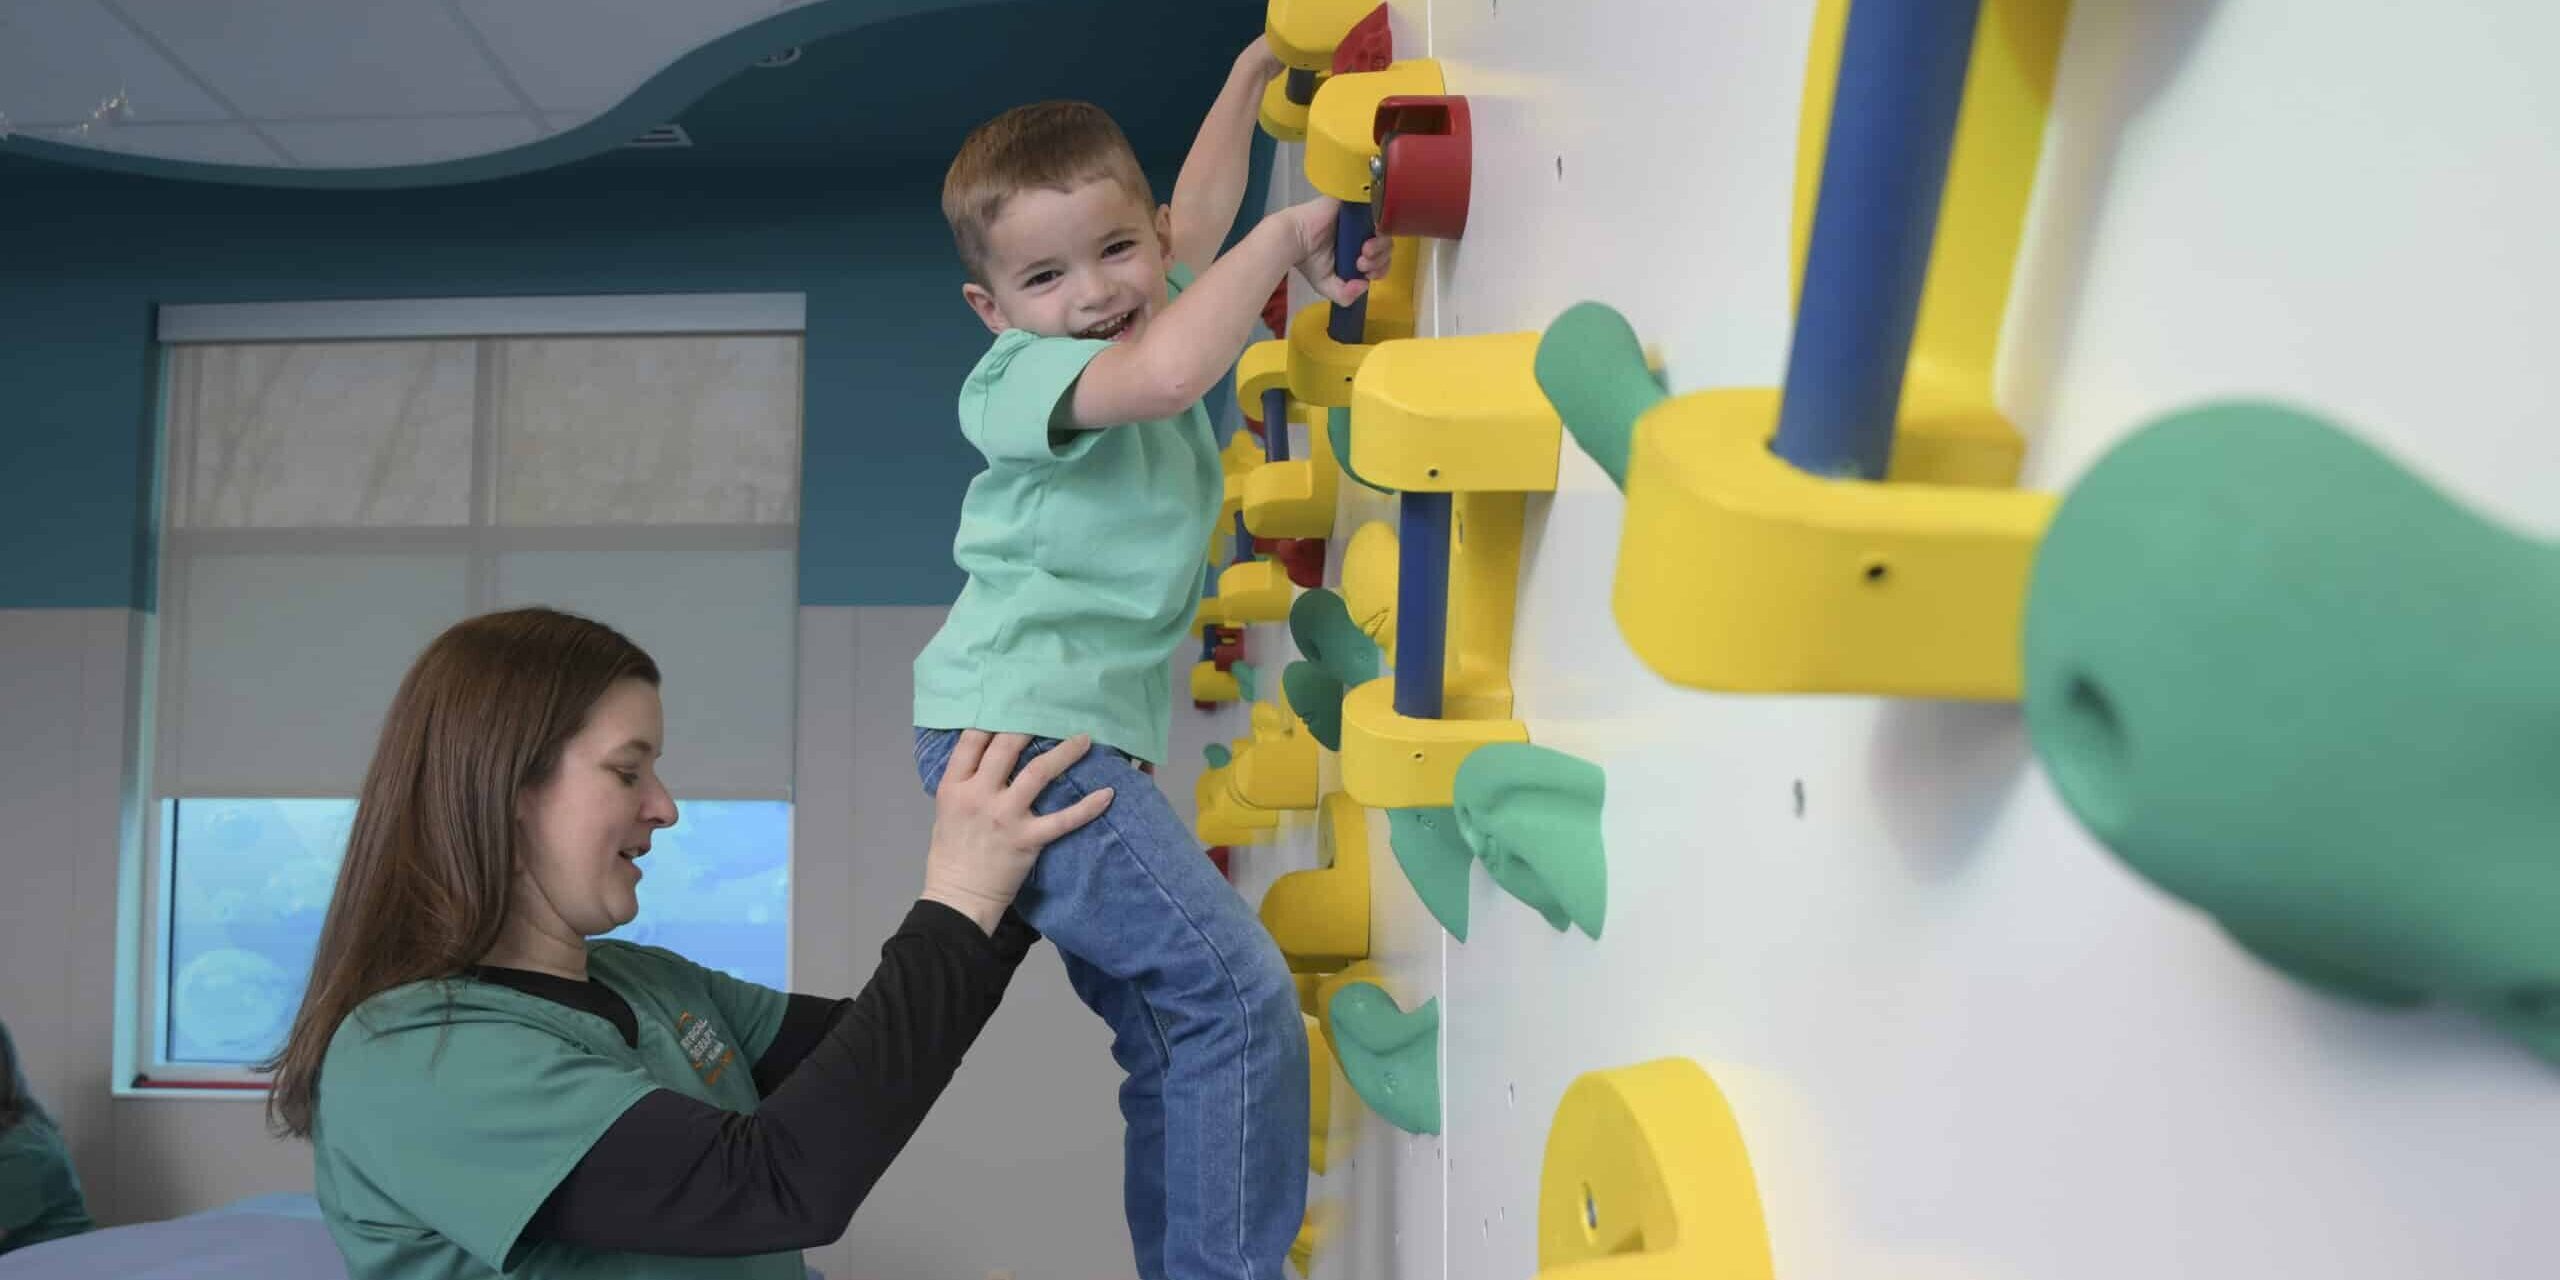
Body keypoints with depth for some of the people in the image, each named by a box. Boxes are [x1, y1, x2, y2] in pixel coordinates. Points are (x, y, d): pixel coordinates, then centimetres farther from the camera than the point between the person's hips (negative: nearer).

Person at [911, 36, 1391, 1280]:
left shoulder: (1144, 319, 14)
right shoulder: (1023, 376, -13)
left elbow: (1196, 219, 32)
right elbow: (1164, 375, -34)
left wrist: (1252, 73, 33)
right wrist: (1281, 239, -23)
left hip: (1079, 738, 10)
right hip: (1020, 733, -9)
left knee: (1172, 1043, 11)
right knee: (1236, 991, -18)